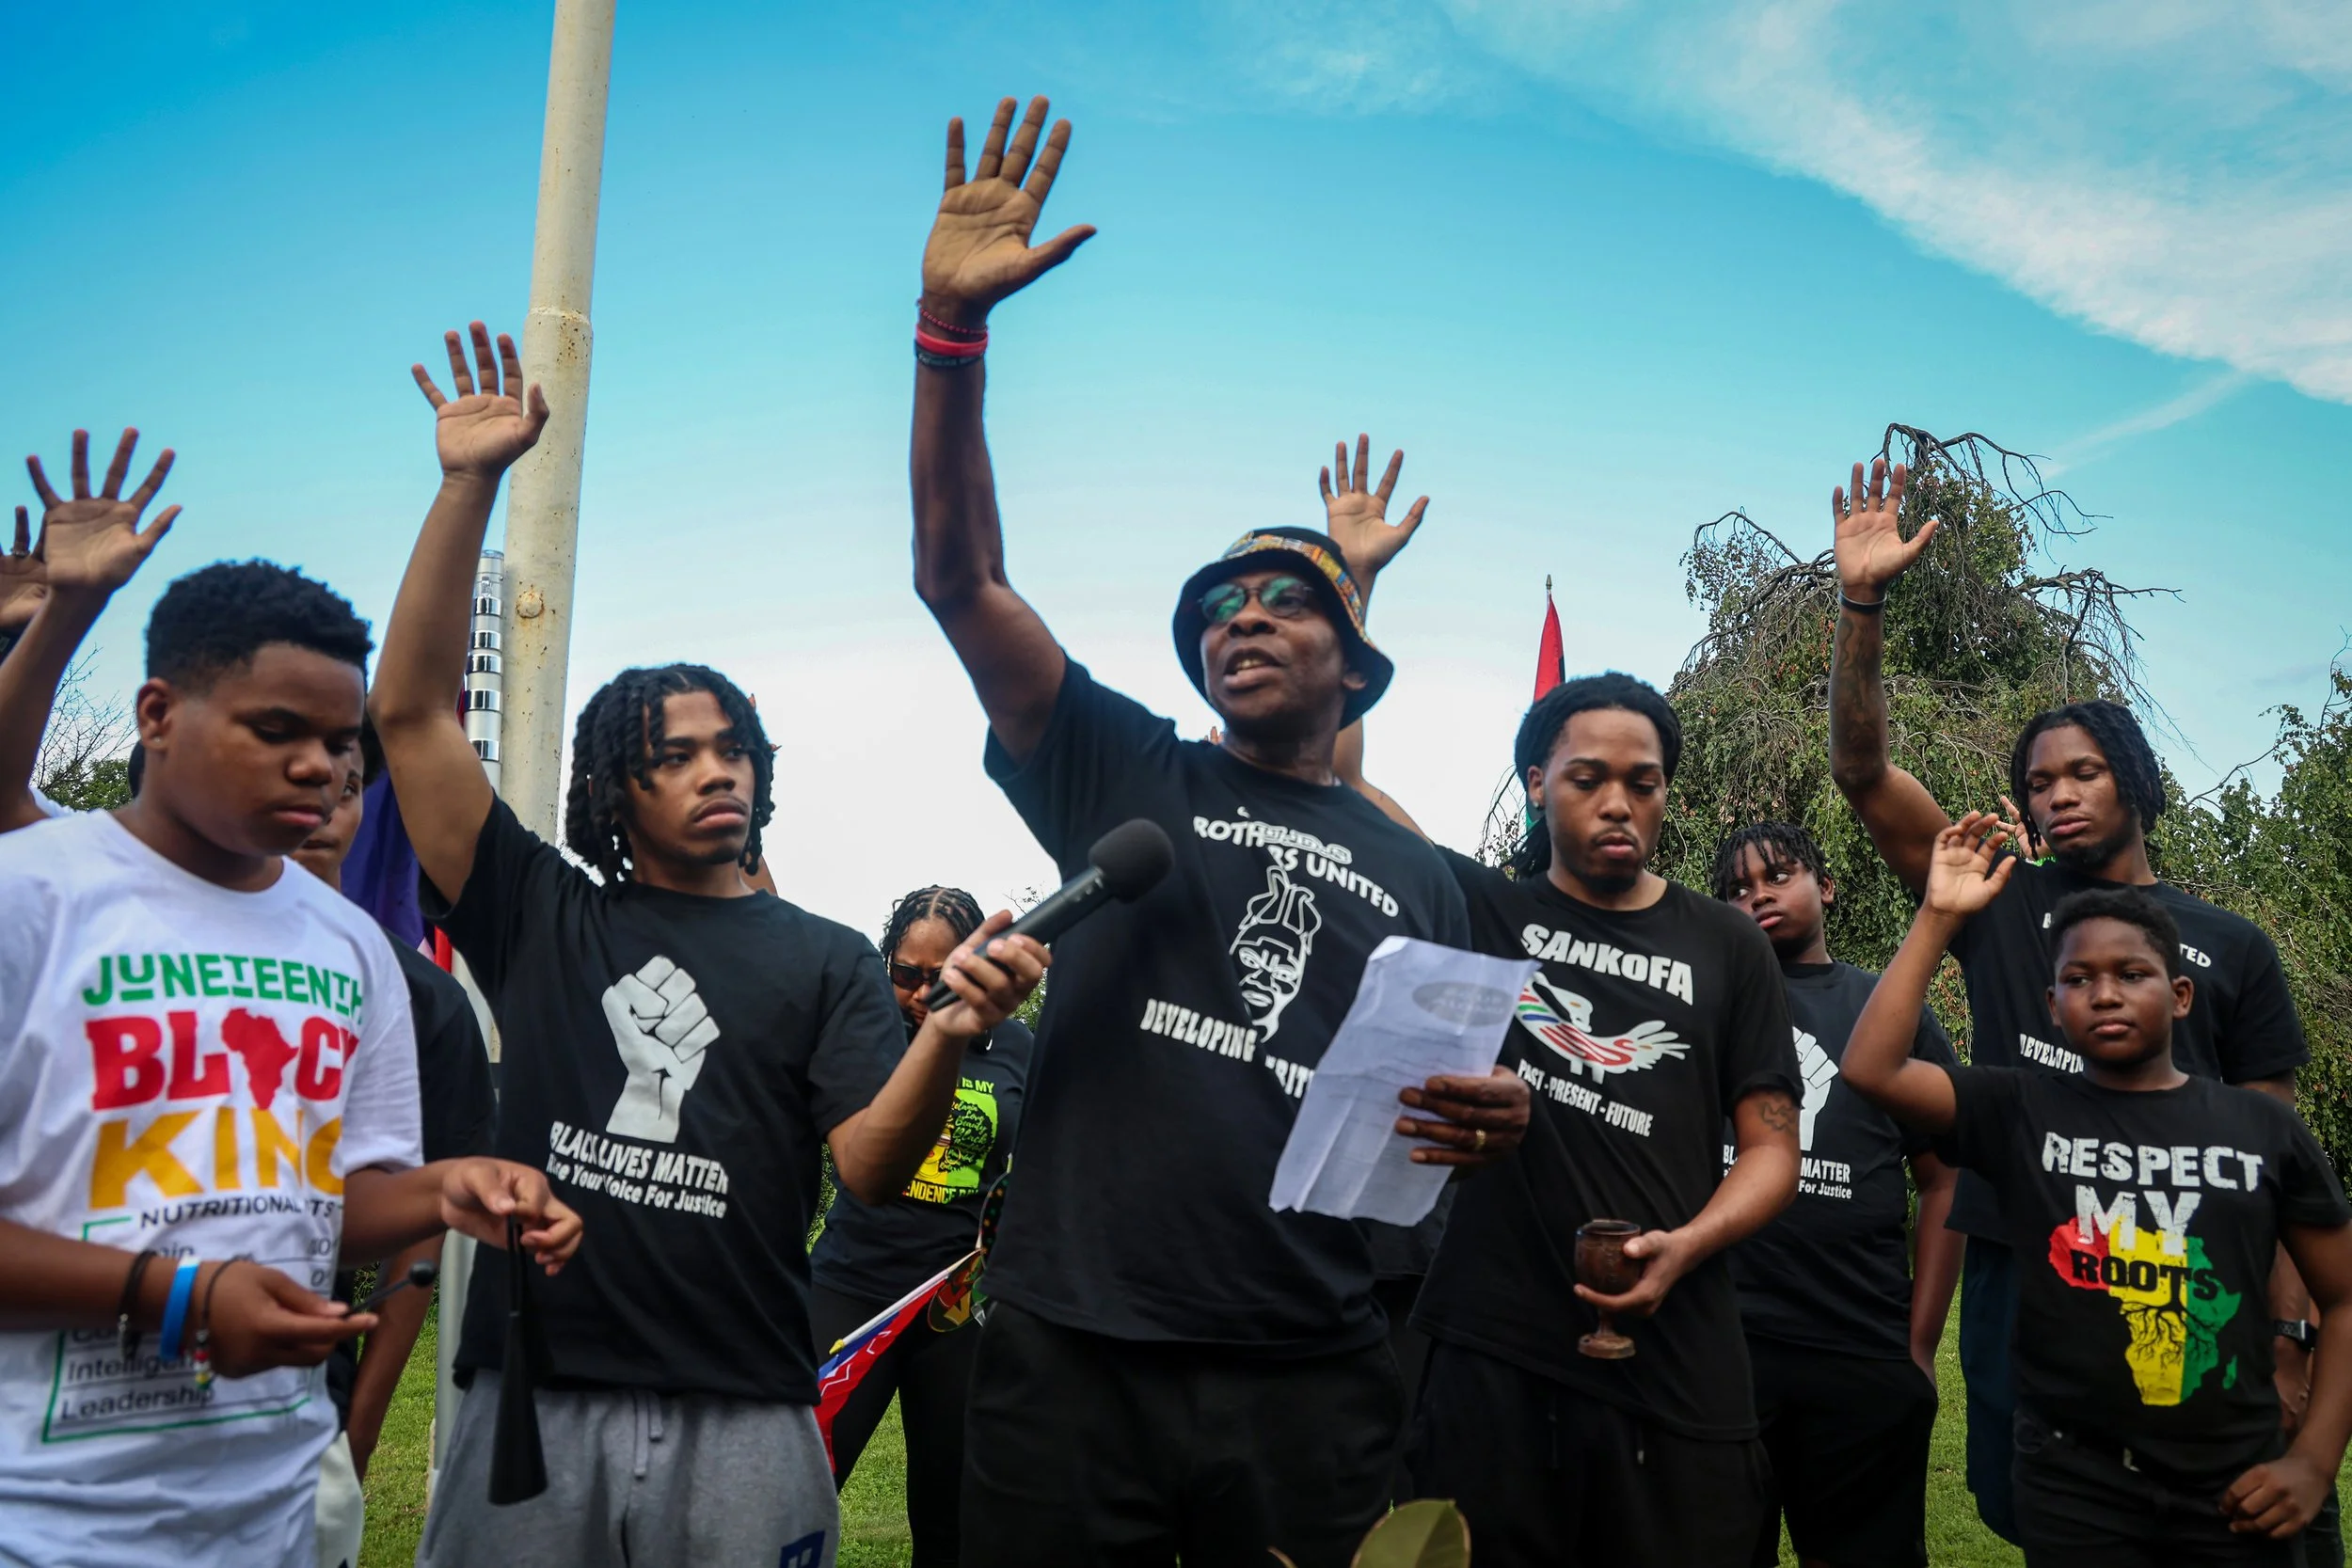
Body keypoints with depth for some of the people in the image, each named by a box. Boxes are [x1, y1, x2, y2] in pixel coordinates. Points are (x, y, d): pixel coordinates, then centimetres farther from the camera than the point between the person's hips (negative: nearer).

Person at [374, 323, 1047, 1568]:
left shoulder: (824, 959, 8)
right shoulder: (544, 919, 10)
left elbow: (873, 1167, -4)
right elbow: (413, 708, 3)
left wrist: (950, 1031, -25)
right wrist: (469, 484, -3)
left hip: (742, 1425, 0)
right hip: (531, 1401, 1)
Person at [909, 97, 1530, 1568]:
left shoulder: (1419, 880, 12)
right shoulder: (1125, 773, 6)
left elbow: (1441, 1124, 18)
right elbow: (958, 576, -5)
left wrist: (1493, 1122, -7)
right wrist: (952, 322, -15)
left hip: (1311, 1387, 2)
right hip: (1071, 1360, -1)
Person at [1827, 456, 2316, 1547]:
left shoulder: (2231, 948, 8)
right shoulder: (2002, 905, 7)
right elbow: (1862, 770, -4)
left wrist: (2292, 1334, -1)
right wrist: (1862, 603, -14)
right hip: (2020, 1282, 0)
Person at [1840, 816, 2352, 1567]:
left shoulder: (2265, 1129, 2)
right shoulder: (2019, 1112, -1)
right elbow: (1869, 1069, -16)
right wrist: (1939, 918, -14)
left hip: (2233, 1488, 1)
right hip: (2074, 1483, -1)